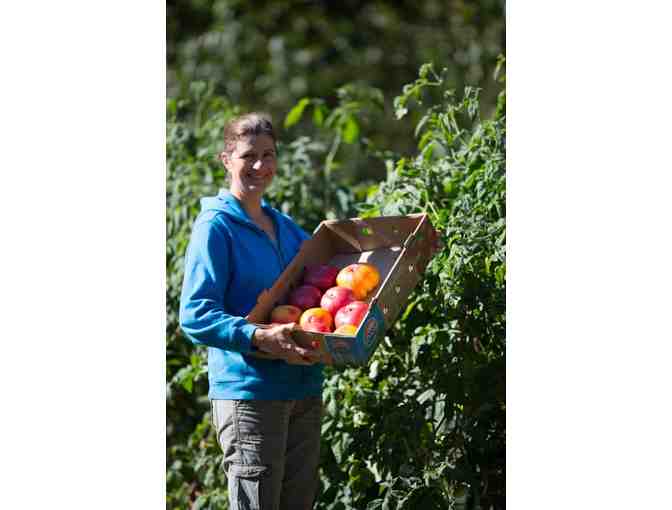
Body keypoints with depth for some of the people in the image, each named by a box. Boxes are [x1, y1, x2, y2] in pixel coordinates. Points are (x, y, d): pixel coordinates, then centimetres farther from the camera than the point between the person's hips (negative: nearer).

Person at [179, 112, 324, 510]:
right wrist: (259, 337, -30)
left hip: (305, 388, 8)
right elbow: (194, 316, -17)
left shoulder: (286, 228, 14)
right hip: (248, 391, -7)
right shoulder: (216, 227, -8)